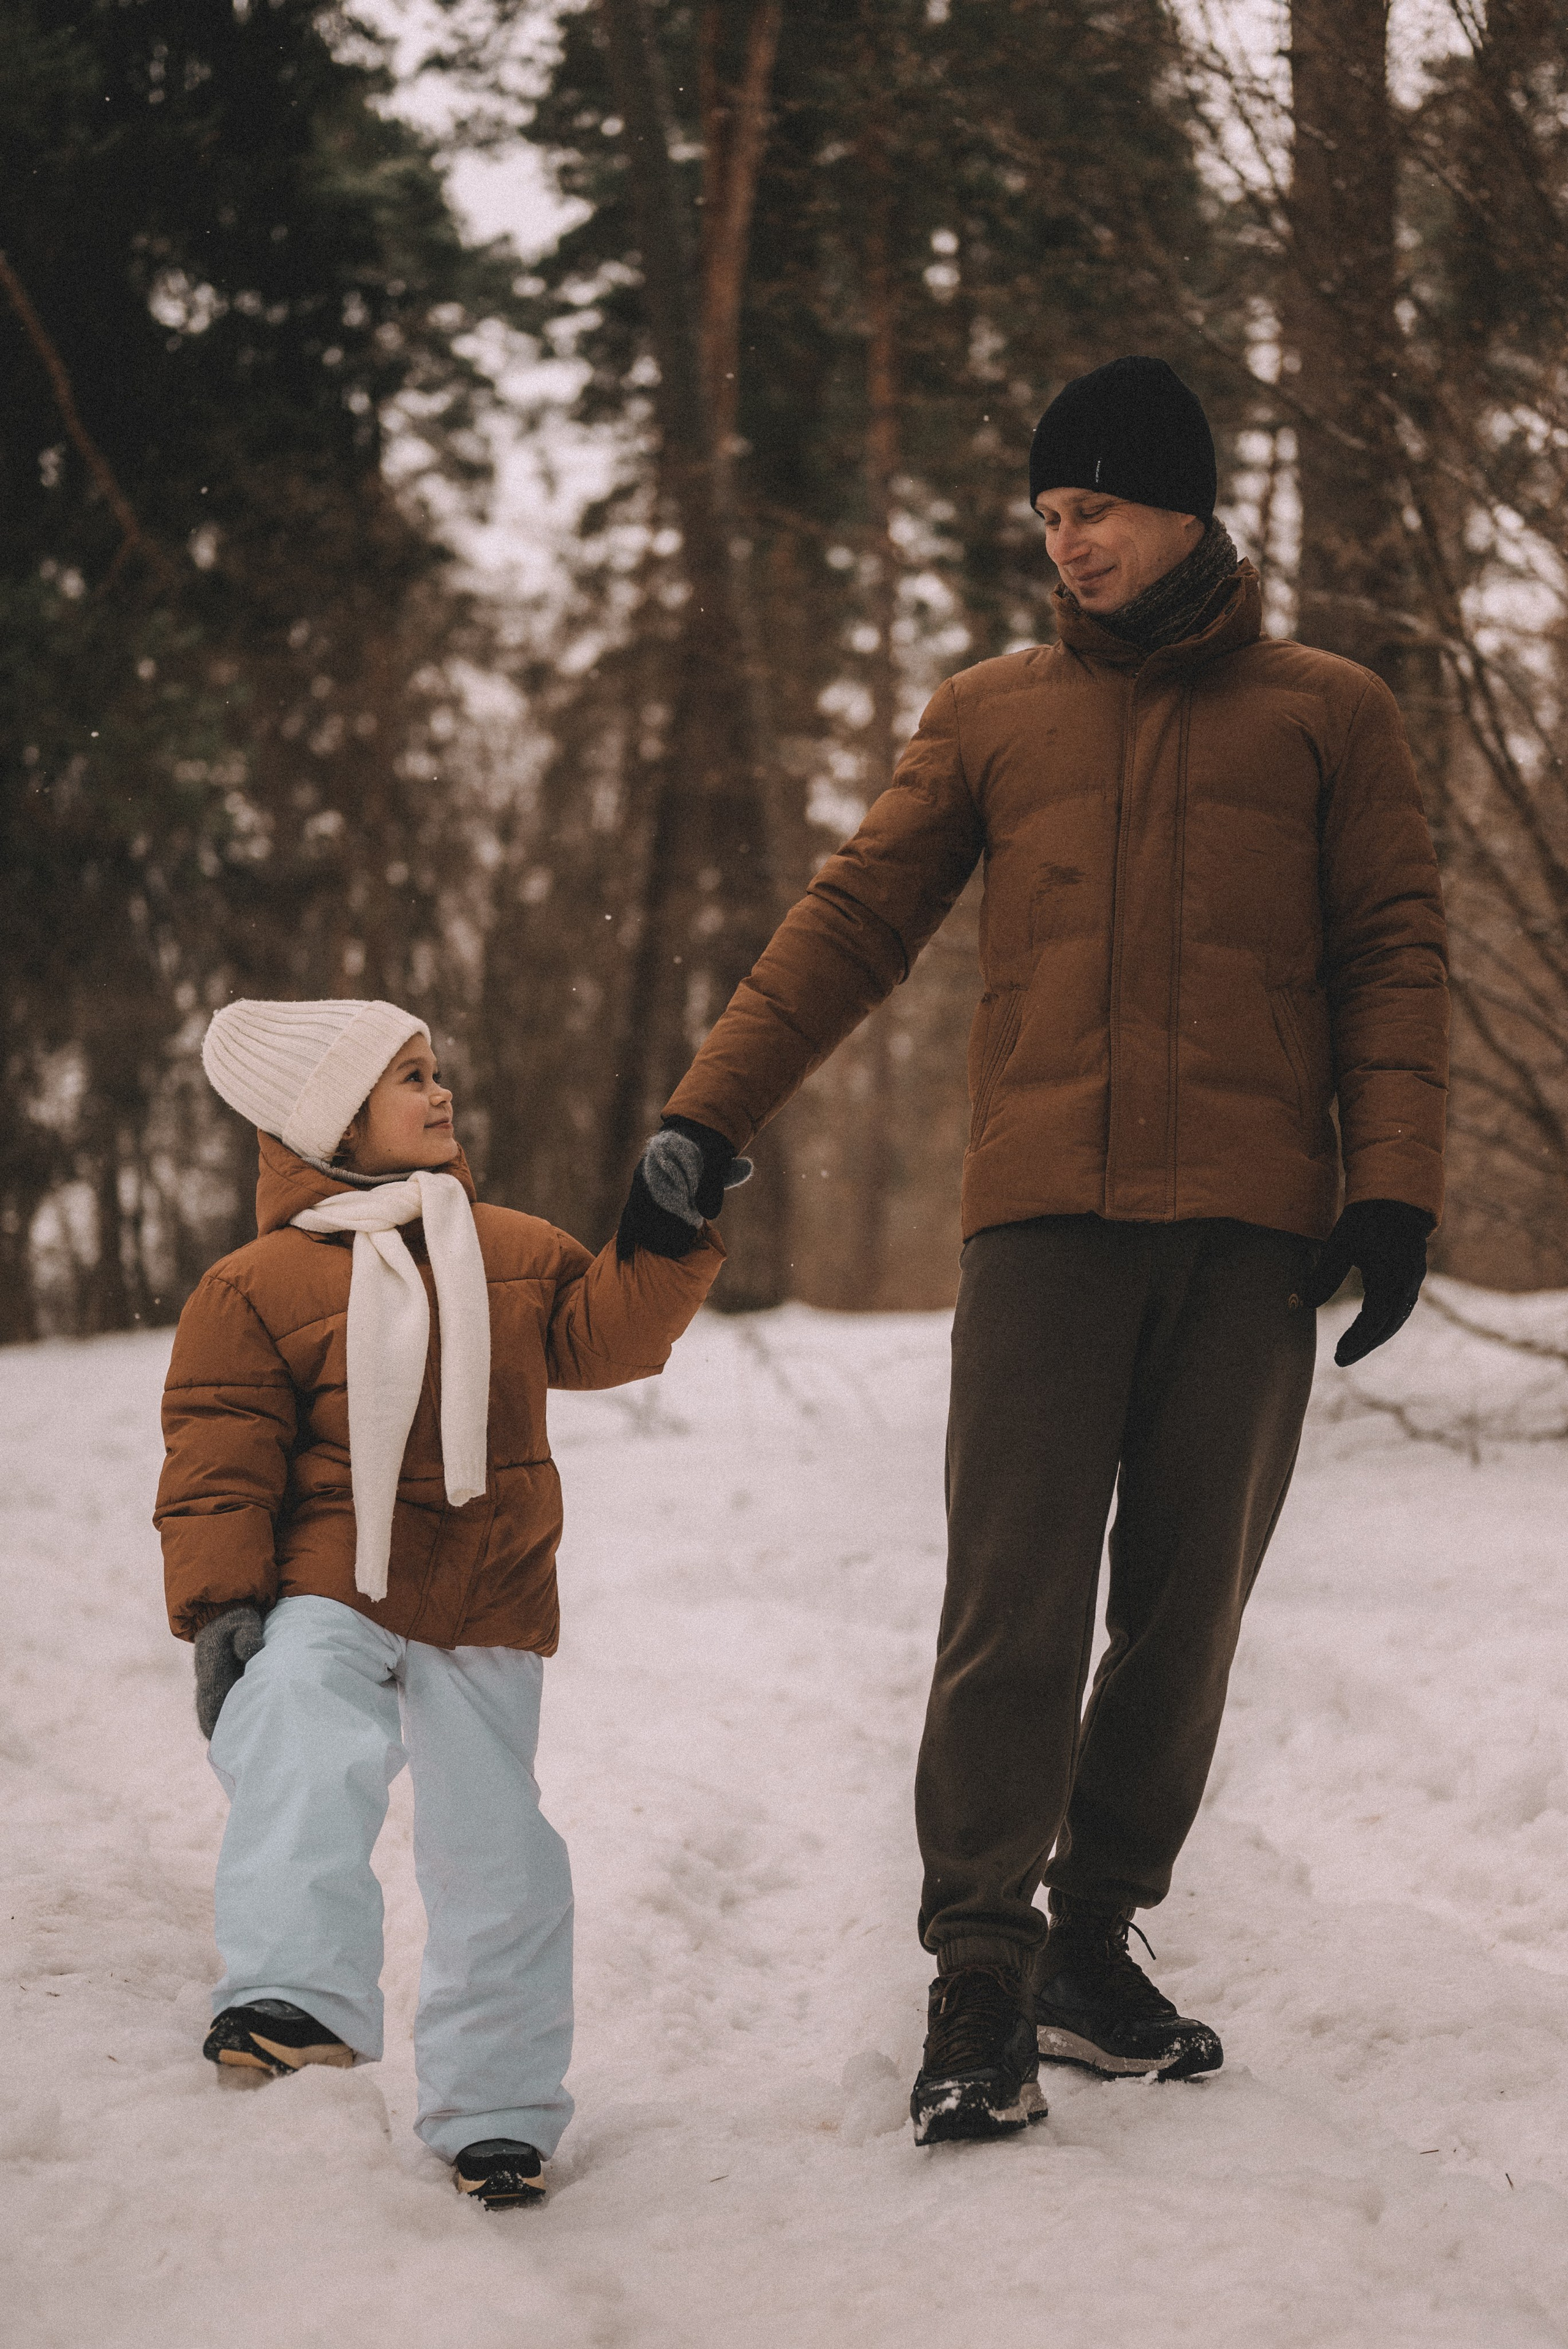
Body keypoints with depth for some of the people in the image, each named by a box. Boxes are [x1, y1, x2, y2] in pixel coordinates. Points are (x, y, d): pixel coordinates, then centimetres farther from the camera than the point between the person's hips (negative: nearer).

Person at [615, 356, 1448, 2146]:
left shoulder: (1327, 714, 12)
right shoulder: (991, 715, 15)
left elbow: (1394, 956, 8)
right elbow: (854, 922, 11)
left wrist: (1394, 1186, -5)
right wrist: (707, 1119, 2)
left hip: (1252, 1226, 0)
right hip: (1045, 1213, 0)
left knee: (1186, 1607, 4)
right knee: (1014, 1602, -9)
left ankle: (1096, 1944, 16)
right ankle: (981, 1978, -7)